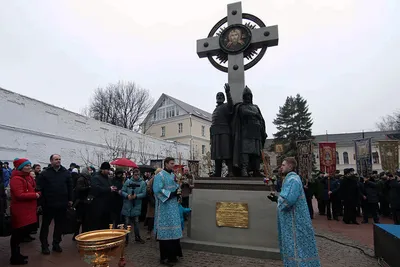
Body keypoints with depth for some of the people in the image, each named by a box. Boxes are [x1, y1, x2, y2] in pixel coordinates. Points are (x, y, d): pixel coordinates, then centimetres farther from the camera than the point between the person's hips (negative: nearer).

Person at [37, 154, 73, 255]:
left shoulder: (66, 173, 3)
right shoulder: (44, 173, -4)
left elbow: (70, 187, 5)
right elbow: (39, 189, -6)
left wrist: (70, 199, 2)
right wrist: (41, 202, -10)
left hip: (62, 205, 2)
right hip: (48, 204, -2)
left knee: (59, 225, 12)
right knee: (45, 225, 10)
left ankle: (56, 244, 27)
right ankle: (44, 245, 24)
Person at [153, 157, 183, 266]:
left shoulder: (173, 175, 12)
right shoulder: (160, 175, -12)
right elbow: (157, 190, -21)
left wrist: (178, 189, -3)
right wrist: (171, 194, -21)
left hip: (173, 206, 8)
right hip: (165, 207, -8)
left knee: (173, 230, 13)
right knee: (166, 231, -3)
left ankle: (172, 255, 24)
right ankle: (164, 257, 9)